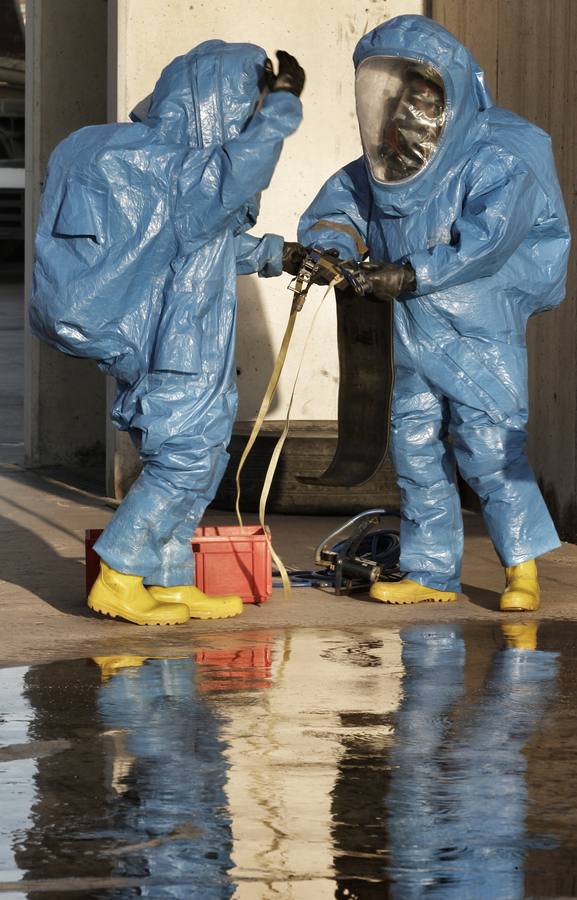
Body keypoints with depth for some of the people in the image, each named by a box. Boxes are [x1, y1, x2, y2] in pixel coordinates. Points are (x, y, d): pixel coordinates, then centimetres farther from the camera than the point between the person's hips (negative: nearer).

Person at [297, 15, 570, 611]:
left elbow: (488, 237, -25)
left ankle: (523, 567, -2)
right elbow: (339, 206, 12)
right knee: (416, 447, 8)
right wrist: (329, 249, -12)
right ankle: (432, 572, 16)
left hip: (480, 330, -7)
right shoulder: (386, 163, 7)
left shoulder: (494, 157, -14)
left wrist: (410, 275, -29)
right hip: (415, 334, 7)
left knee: (488, 447, -13)